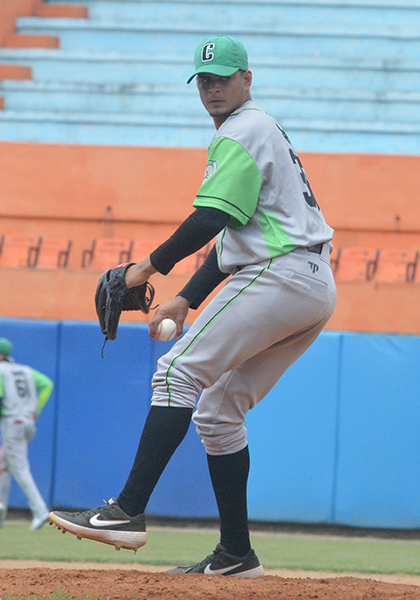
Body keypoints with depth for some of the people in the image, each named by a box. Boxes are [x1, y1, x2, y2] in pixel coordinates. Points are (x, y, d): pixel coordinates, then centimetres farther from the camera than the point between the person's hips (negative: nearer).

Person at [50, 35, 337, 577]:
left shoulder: (242, 132, -5)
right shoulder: (261, 132, 28)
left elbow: (211, 220, -16)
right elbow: (234, 232, 27)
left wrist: (152, 265, -5)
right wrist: (186, 301, 19)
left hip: (279, 276, -10)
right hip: (316, 287, 10)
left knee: (178, 372, -16)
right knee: (218, 409, 12)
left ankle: (128, 511, -25)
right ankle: (236, 554, 11)